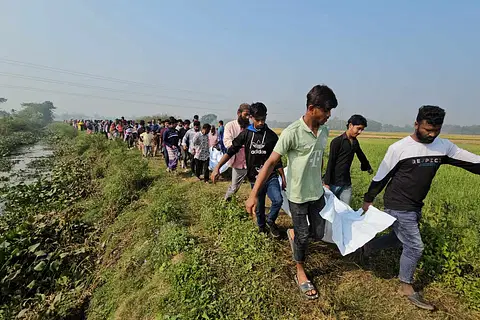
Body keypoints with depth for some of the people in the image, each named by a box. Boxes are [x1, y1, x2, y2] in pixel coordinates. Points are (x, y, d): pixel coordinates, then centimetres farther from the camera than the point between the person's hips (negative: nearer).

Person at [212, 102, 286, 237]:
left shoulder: (272, 135, -1)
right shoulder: (246, 134, -1)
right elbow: (231, 151, -1)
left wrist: (283, 178, 6)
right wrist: (217, 167, -10)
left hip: (271, 176, 0)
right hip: (255, 178, 1)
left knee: (278, 200, -19)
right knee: (259, 207, 12)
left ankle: (270, 221, 11)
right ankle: (261, 227, 40)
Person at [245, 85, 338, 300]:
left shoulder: (324, 131, -1)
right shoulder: (292, 132, -21)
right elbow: (271, 163, -21)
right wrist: (254, 194, -25)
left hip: (317, 193, 6)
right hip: (298, 195, -6)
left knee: (318, 233, 14)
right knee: (303, 237, 9)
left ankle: (292, 233, 47)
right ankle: (300, 274, 35)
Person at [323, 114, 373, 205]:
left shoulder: (355, 142, 10)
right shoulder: (337, 141, -11)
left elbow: (361, 155, 29)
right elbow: (330, 162, -13)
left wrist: (368, 167, 45)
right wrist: (327, 183, -15)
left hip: (347, 183, 6)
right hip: (334, 183, -6)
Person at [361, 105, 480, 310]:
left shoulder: (444, 147, -1)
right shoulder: (399, 148, -17)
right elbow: (381, 176, -9)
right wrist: (368, 200, -1)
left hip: (416, 207, 6)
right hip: (398, 206, -6)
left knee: (400, 239, 19)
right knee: (414, 246, 0)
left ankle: (368, 247, 43)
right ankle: (406, 287, 22)